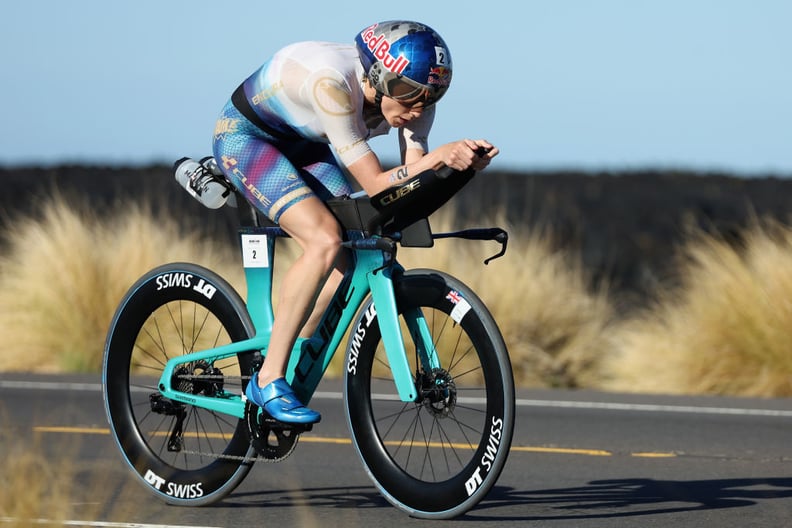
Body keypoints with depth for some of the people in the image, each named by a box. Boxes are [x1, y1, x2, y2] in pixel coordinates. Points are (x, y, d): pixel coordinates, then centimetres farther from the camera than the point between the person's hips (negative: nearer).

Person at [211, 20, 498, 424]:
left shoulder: (413, 93, -18)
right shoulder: (333, 83, -38)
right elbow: (374, 185, -36)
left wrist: (462, 162, -37)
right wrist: (439, 156, -47)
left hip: (301, 144, 8)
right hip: (245, 135, -8)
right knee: (325, 241, -26)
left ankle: (290, 364, 8)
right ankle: (268, 381, -18)